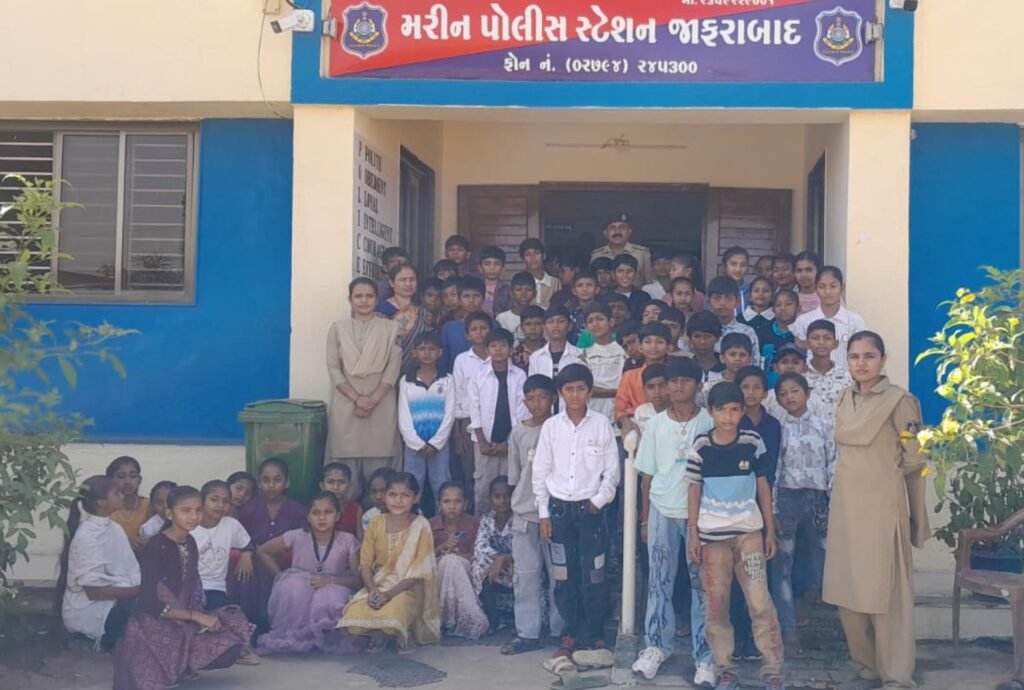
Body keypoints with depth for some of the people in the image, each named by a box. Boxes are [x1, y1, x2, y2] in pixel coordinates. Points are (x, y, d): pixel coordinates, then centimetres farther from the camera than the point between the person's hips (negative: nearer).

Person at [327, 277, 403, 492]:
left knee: (378, 470, -3)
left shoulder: (391, 328, 7)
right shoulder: (338, 328, 10)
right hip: (347, 405, 1)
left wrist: (373, 400, -12)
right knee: (347, 470, -1)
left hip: (381, 407, -1)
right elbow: (334, 369, 1)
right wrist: (357, 399, -11)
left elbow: (393, 368, -1)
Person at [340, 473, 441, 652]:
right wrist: (373, 590, -18)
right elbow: (365, 563, 0)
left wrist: (390, 594, -22)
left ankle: (402, 635, -2)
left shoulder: (420, 526, -7)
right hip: (377, 585, 3)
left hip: (407, 588, -3)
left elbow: (418, 570, -11)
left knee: (392, 615, -37)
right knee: (354, 617, -27)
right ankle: (377, 635, 4)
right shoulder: (377, 523, 3)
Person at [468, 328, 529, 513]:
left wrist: (509, 442, -6)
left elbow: (521, 411, -2)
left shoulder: (519, 376, -3)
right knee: (482, 485, 3)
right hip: (485, 440, 0)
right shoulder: (479, 375, -1)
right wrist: (482, 441, -5)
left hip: (511, 441, 0)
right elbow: (474, 411, 0)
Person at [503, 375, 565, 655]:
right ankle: (527, 633, 8)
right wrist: (521, 500, 7)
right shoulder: (519, 433, 5)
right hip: (525, 513, 3)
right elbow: (514, 475, 12)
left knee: (558, 571, 5)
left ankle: (560, 630, 16)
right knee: (526, 572, 4)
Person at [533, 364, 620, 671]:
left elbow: (612, 470, 2)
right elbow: (540, 472, 4)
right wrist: (544, 513, 2)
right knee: (564, 576, 6)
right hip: (559, 508, 2)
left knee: (594, 576, -2)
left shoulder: (601, 424, -2)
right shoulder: (551, 426, 2)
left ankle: (594, 637, 10)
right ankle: (572, 635, 17)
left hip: (590, 508, -2)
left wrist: (599, 500, -8)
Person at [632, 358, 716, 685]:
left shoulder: (710, 422, -5)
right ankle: (657, 645, 20)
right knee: (659, 580, 8)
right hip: (662, 511, 2)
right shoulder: (655, 424, 3)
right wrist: (645, 517, 7)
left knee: (702, 582, 2)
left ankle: (705, 653, 9)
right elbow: (647, 474, 7)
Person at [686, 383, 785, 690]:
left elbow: (763, 487, 5)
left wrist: (770, 531, 4)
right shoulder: (700, 447, -3)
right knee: (716, 605, 6)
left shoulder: (753, 442, -2)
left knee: (761, 603, -3)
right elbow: (694, 491, 3)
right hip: (711, 535, 0)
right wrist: (693, 535, -1)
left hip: (749, 532, 0)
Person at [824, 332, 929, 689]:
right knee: (848, 587, 10)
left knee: (885, 589, -3)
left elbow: (913, 461, -5)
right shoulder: (844, 399, 10)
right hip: (846, 505, 6)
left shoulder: (899, 401, -8)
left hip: (881, 505, -6)